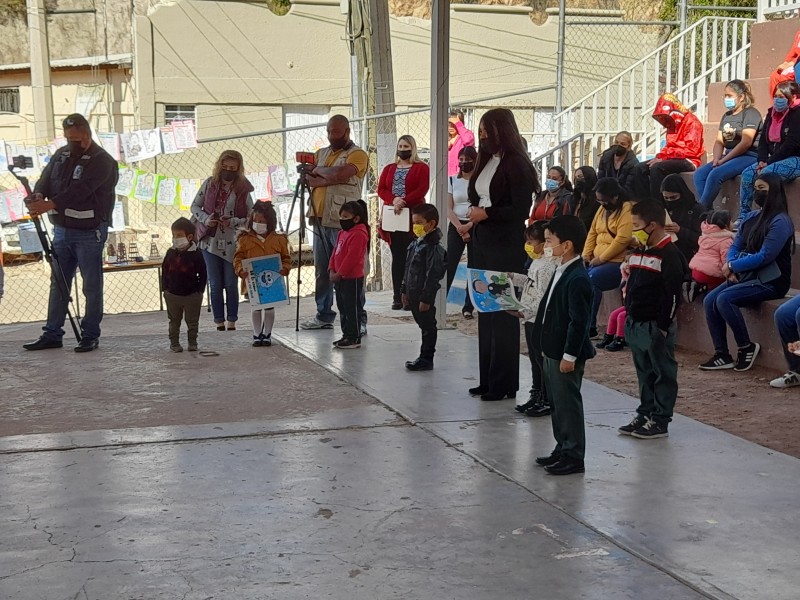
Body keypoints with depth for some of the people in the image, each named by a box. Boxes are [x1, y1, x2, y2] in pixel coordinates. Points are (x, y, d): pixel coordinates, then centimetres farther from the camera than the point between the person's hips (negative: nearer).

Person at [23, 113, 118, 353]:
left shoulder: (101, 161, -13)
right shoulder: (61, 155, 11)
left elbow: (79, 191, -23)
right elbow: (46, 178, 4)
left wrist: (48, 205, -31)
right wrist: (38, 195, -20)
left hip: (89, 232, -7)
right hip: (62, 229, 7)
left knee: (92, 286, 1)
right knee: (58, 284, 10)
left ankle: (90, 335, 11)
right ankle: (52, 334, 17)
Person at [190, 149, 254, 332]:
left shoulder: (243, 190, -4)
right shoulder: (209, 184, 2)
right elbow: (195, 206, 9)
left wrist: (233, 222, -19)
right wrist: (206, 219, -9)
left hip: (232, 244, -2)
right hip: (210, 241, 2)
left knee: (231, 285, 3)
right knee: (215, 285, 6)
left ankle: (232, 322, 13)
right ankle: (219, 322, 12)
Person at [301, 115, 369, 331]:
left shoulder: (357, 155, -3)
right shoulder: (321, 153, 18)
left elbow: (341, 173, -20)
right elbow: (307, 178, 6)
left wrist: (318, 171, -3)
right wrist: (330, 179, -11)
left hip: (343, 223, -7)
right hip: (320, 220, 7)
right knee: (322, 271, 12)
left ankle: (359, 319, -4)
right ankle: (324, 316, 22)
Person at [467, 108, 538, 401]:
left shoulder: (516, 164, -10)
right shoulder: (487, 161, 14)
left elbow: (521, 209, -16)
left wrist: (486, 213, -16)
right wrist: (474, 213, 5)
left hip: (506, 248, -8)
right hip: (483, 244, 8)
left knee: (503, 314, -4)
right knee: (485, 311, 10)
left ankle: (504, 383, 3)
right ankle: (487, 378, 17)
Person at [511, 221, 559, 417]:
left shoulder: (546, 267, -21)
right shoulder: (536, 263, 11)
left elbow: (542, 298, -25)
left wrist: (526, 312, -27)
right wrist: (514, 278, 20)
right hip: (531, 320, 10)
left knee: (543, 360, -2)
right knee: (534, 359, 18)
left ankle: (547, 401, 6)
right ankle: (536, 396, 28)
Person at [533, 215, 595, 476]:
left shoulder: (577, 279, -21)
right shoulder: (562, 272, 10)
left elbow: (579, 321, -22)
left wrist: (569, 356, -21)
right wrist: (548, 350, 19)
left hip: (567, 355, -10)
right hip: (552, 351, 10)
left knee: (568, 404, -1)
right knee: (556, 403, 17)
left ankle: (573, 456, 9)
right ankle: (562, 448, 29)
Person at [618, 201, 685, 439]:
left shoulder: (669, 256, -14)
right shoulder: (638, 252, 13)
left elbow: (672, 294, -17)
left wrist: (663, 326, -17)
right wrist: (629, 316, 17)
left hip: (655, 326, -9)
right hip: (635, 323, 9)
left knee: (663, 373, 1)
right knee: (644, 372, 16)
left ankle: (660, 420, 6)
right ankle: (645, 414, 25)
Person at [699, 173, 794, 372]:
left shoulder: (780, 222, -12)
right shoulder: (751, 217, 13)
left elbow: (764, 257, -19)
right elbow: (735, 246, 12)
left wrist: (733, 266, -13)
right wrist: (730, 268, -9)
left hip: (770, 281, -8)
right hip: (746, 276, 8)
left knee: (725, 299, -27)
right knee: (709, 300, -11)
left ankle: (747, 347, -11)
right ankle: (722, 355, -8)